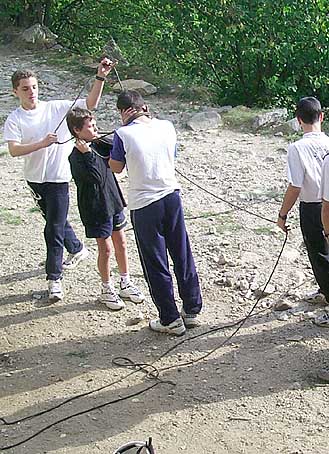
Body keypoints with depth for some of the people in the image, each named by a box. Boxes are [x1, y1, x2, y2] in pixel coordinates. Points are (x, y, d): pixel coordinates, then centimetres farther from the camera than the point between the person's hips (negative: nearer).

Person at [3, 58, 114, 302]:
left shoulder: (56, 108, -7)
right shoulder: (14, 120, -6)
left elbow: (90, 104, -9)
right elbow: (14, 150, -20)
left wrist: (100, 77, -21)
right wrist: (42, 144, -32)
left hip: (58, 177, -3)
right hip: (34, 179, 4)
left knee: (54, 229, -5)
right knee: (56, 221, 23)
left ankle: (54, 279, 2)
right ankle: (77, 249, 49)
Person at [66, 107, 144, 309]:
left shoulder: (98, 144, 3)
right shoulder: (77, 157, -19)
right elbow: (96, 178, -28)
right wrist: (88, 154, -31)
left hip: (113, 202, 7)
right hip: (96, 208, -7)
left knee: (121, 243, 15)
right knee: (105, 249, 3)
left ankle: (126, 283, 30)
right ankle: (107, 289, 20)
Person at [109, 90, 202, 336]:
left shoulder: (123, 134, -13)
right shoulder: (167, 126, 0)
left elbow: (116, 167, 2)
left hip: (144, 205, -4)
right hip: (172, 196, 5)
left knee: (155, 265, 7)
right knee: (183, 256, 16)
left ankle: (171, 320, 15)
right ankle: (192, 311, 27)